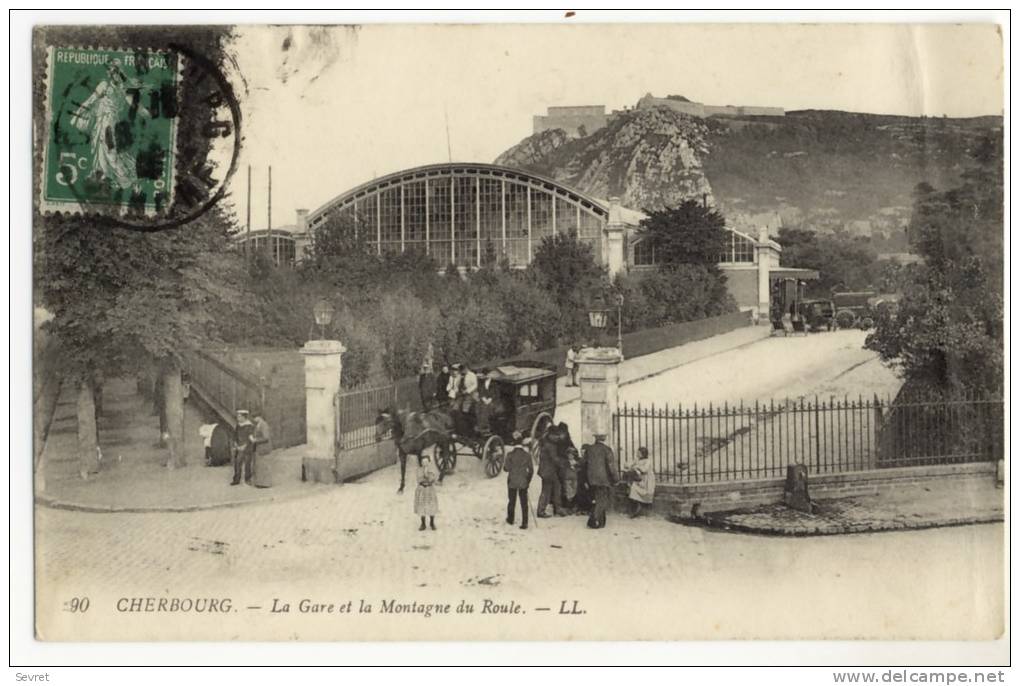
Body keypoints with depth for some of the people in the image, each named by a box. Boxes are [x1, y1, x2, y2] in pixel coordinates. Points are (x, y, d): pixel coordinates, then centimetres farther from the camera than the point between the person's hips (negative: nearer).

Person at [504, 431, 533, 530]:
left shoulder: (510, 454, -13)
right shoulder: (526, 454, -5)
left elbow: (506, 468, -11)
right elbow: (531, 470, -1)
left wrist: (505, 467, 12)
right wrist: (528, 480, 11)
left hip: (512, 482, -1)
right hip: (523, 482, 1)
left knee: (512, 501, 16)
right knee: (524, 502, 5)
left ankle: (510, 519, 31)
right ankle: (524, 523, 0)